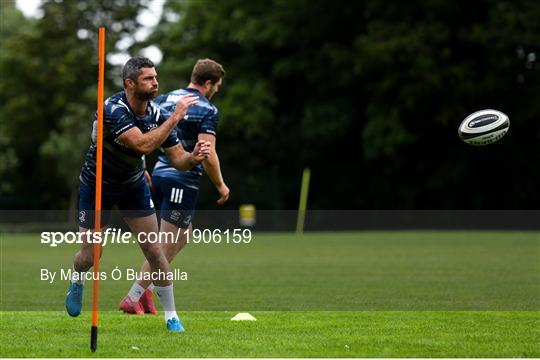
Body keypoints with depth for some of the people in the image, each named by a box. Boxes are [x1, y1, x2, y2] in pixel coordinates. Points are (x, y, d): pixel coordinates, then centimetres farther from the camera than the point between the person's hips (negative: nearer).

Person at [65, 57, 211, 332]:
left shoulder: (158, 115, -15)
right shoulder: (112, 109, -32)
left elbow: (177, 159, -12)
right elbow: (143, 144, -43)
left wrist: (194, 156, -34)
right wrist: (175, 117, -40)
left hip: (133, 185, 3)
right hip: (97, 185, -3)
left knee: (154, 250, -5)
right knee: (89, 256, 3)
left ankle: (171, 316, 6)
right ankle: (77, 283, 40)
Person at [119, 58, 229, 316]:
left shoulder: (164, 100, 10)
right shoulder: (207, 110, -11)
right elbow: (208, 154, -17)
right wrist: (220, 186, -6)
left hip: (160, 172, 8)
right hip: (183, 180, -8)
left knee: (184, 234, 21)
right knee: (167, 244, -2)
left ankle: (146, 288, 13)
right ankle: (133, 298, -3)